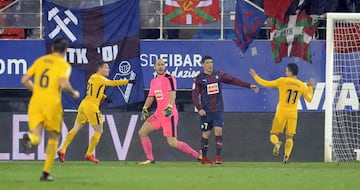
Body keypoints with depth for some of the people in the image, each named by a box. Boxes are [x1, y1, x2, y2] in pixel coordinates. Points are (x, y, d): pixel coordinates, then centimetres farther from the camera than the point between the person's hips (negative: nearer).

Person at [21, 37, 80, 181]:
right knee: (54, 137, 16)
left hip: (35, 103, 3)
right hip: (52, 103, -3)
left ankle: (30, 138, -42)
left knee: (36, 138, -3)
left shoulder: (40, 60, 14)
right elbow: (64, 84, -17)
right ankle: (46, 172, 12)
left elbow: (24, 80, 11)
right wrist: (74, 93, 2)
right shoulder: (64, 65, -1)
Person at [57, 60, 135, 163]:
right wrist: (128, 81, -25)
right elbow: (112, 83, -24)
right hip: (91, 107, -9)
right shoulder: (99, 78, -11)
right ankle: (89, 154, 6)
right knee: (99, 131, 4)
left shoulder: (92, 77, 16)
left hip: (84, 105, 9)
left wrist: (105, 97, 15)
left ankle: (62, 150, 3)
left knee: (76, 129, 10)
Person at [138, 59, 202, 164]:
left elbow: (173, 94, -17)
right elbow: (150, 97, 23)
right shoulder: (153, 81, 17)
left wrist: (169, 108, -30)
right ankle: (150, 159, 10)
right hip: (158, 114, 8)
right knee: (142, 133, 4)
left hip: (169, 114, -8)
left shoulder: (169, 78, -6)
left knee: (172, 143, -14)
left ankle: (198, 156, -4)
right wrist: (145, 109, 8)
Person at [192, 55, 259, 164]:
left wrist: (249, 86, 5)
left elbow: (233, 81, 8)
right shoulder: (199, 78, -2)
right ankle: (204, 157, 14)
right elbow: (195, 95, -5)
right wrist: (199, 108, -17)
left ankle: (218, 156, -7)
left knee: (218, 131, -9)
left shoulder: (218, 75, 6)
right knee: (206, 133, 3)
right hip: (206, 110, -2)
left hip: (218, 109, 2)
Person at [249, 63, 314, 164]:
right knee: (289, 136, 7)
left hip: (281, 112, -2)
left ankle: (277, 143, -28)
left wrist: (255, 76, 12)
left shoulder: (282, 81, -5)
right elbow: (309, 99, 15)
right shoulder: (302, 85, 4)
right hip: (293, 114, 2)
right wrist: (310, 87, 32)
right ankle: (287, 156, -11)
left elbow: (266, 84, -2)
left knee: (274, 134, 5)